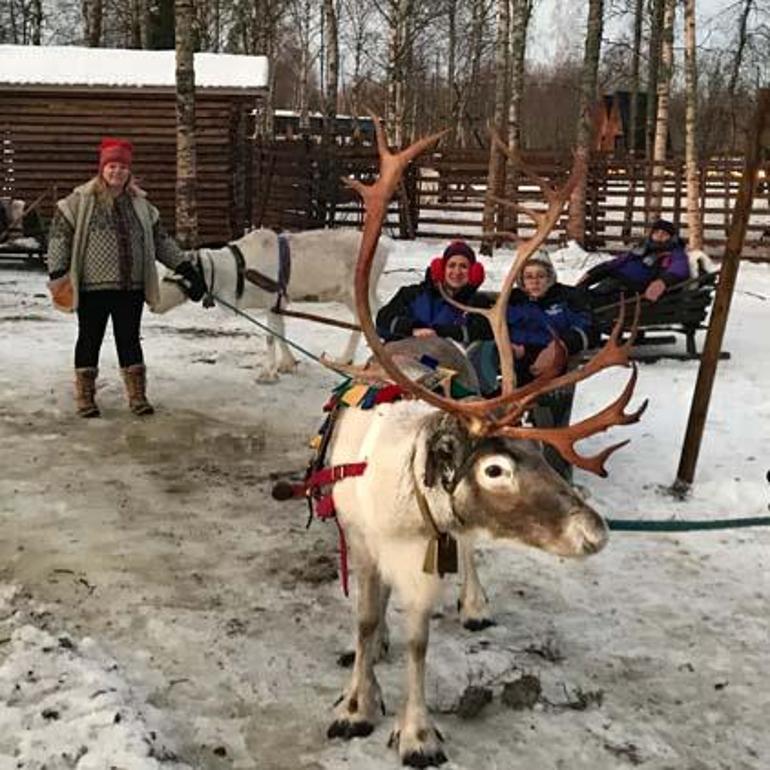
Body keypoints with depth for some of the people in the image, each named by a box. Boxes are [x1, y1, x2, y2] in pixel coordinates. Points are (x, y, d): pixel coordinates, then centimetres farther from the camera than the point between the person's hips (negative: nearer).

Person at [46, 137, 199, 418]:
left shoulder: (140, 204, 11)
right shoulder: (80, 200, -2)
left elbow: (160, 239, 17)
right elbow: (59, 234, -3)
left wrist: (182, 263, 10)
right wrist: (57, 272, -9)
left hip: (131, 287, 3)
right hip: (92, 286, -3)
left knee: (129, 340, 9)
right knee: (90, 340, 6)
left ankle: (137, 395, 16)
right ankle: (85, 397, 17)